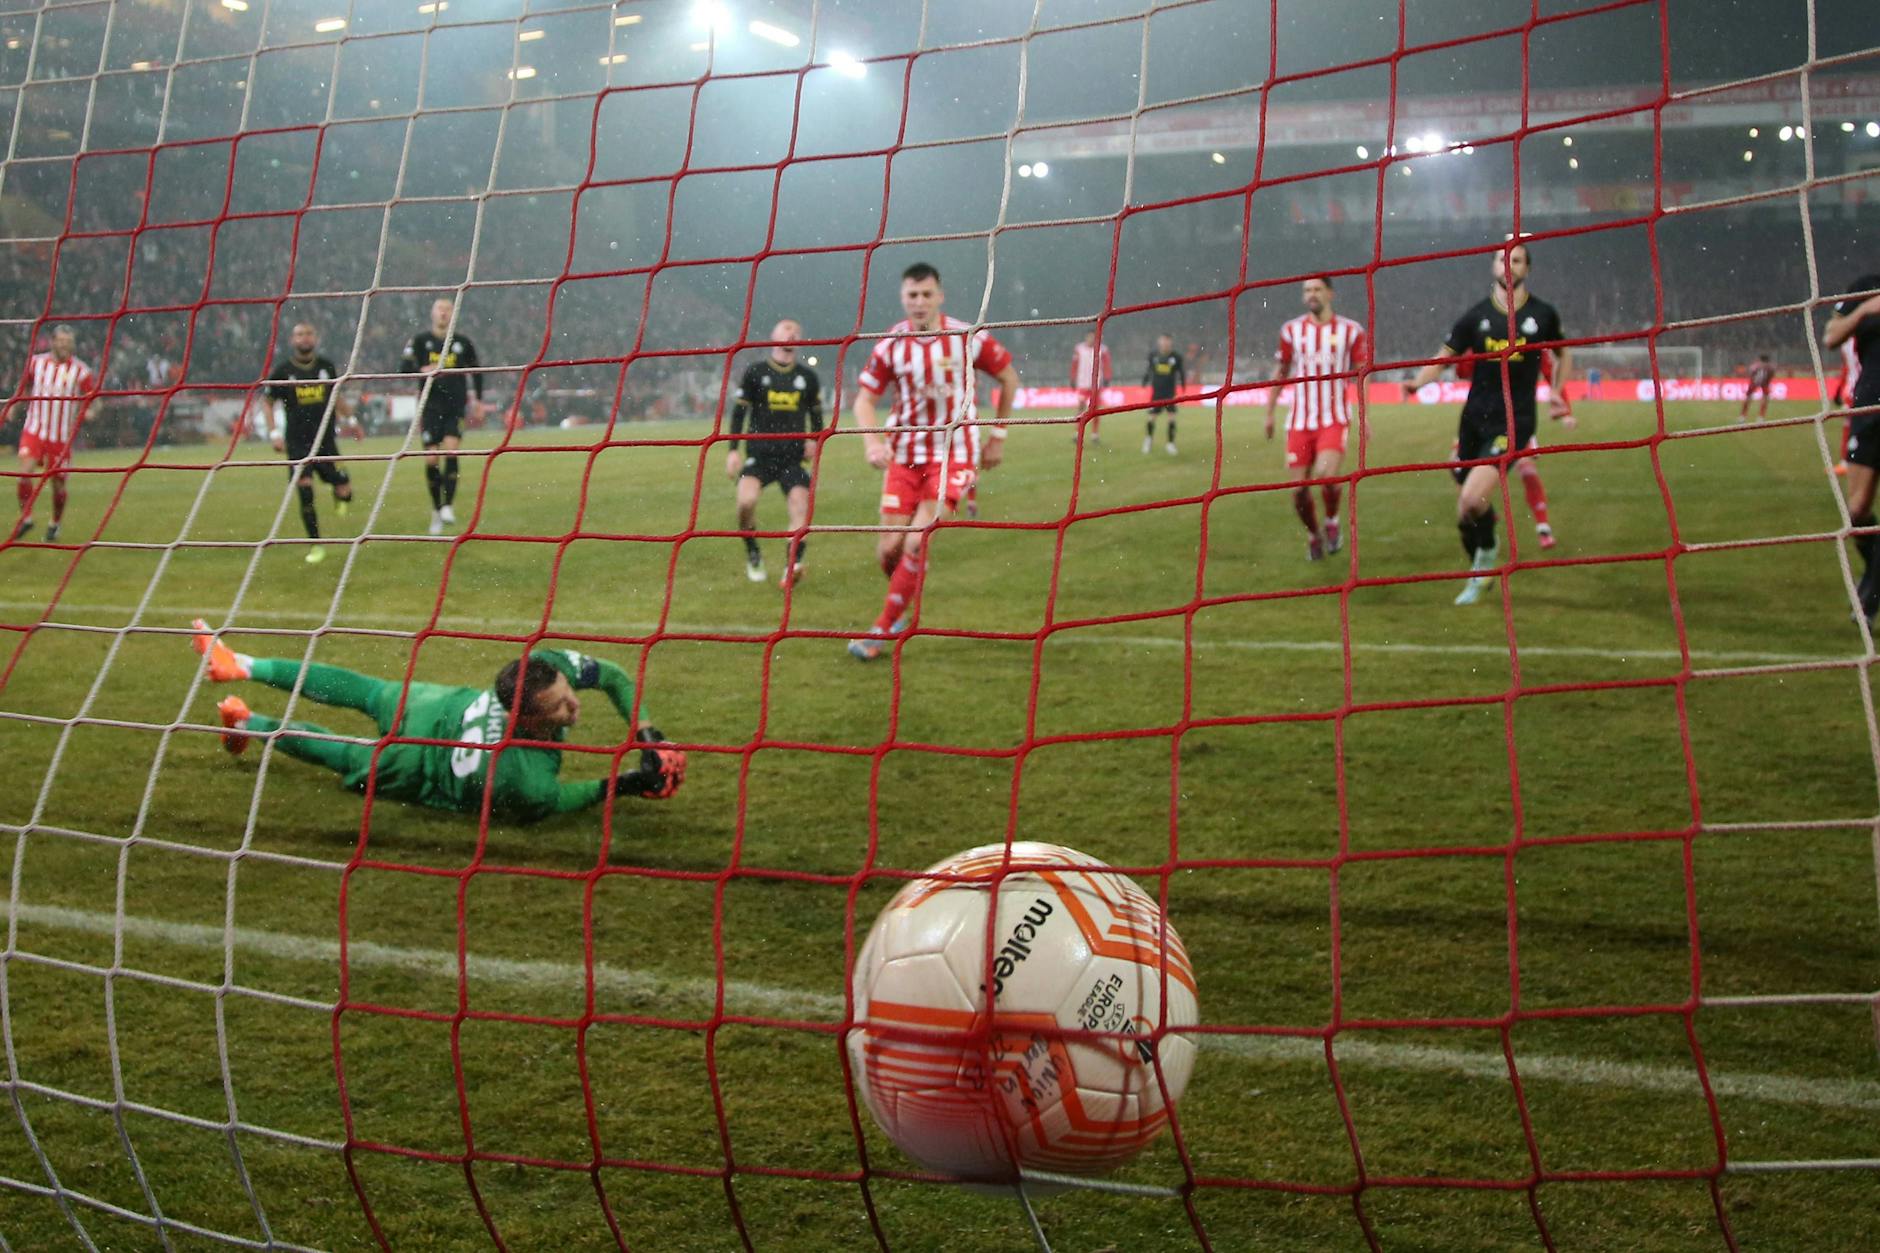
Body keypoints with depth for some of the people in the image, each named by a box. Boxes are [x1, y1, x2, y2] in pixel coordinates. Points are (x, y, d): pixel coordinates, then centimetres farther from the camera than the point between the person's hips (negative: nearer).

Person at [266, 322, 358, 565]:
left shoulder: (327, 367, 6)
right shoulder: (282, 371, -2)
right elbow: (270, 403, 4)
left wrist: (351, 420, 20)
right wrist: (275, 433, -5)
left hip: (325, 440, 2)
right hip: (297, 443, -2)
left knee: (343, 490, -5)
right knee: (305, 492, -10)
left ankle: (341, 496, 34)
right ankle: (315, 546, 2)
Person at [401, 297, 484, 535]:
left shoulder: (462, 342, 6)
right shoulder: (421, 340, 4)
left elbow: (475, 371, 18)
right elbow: (405, 367, -3)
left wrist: (478, 400, 15)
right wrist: (423, 370, -23)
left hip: (456, 406, 0)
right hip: (430, 406, 0)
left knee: (451, 451, -18)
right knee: (431, 459, -3)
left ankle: (448, 506, -17)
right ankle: (436, 509, 12)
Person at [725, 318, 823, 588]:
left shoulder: (807, 377, 12)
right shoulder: (755, 372, 5)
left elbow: (816, 416, 22)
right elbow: (739, 412, 7)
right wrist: (732, 449, 0)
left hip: (792, 457, 2)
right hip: (759, 453, -2)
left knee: (801, 505, -17)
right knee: (746, 500, -23)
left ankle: (792, 566, -18)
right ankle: (752, 553, 0)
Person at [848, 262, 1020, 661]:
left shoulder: (969, 338, -8)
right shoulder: (890, 345, -3)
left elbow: (1008, 377, 7)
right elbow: (864, 400, 4)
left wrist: (997, 436, 8)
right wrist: (872, 441, -15)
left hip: (954, 455, -3)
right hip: (904, 456, 3)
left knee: (916, 542, -14)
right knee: (889, 548, -4)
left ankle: (882, 630, 0)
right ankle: (906, 600, 29)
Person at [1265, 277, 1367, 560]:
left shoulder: (1350, 331, 3)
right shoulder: (1291, 331, 7)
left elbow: (1361, 374, 7)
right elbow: (1280, 373, 16)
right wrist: (1270, 413, 14)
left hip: (1334, 420, -2)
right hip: (1299, 422, 2)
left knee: (1326, 474, -25)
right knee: (1298, 489, -3)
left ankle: (1332, 521, 5)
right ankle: (1313, 534, 25)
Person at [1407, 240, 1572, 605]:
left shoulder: (1542, 314, 4)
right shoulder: (1477, 315, 5)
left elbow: (1563, 354, 22)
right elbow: (1444, 357, 7)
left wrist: (1558, 392, 11)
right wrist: (1417, 382, -12)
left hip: (1514, 422, -3)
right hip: (1474, 420, 3)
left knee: (1473, 499, -22)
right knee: (1464, 512, 6)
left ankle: (1487, 553, 8)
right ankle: (1479, 574, 31)